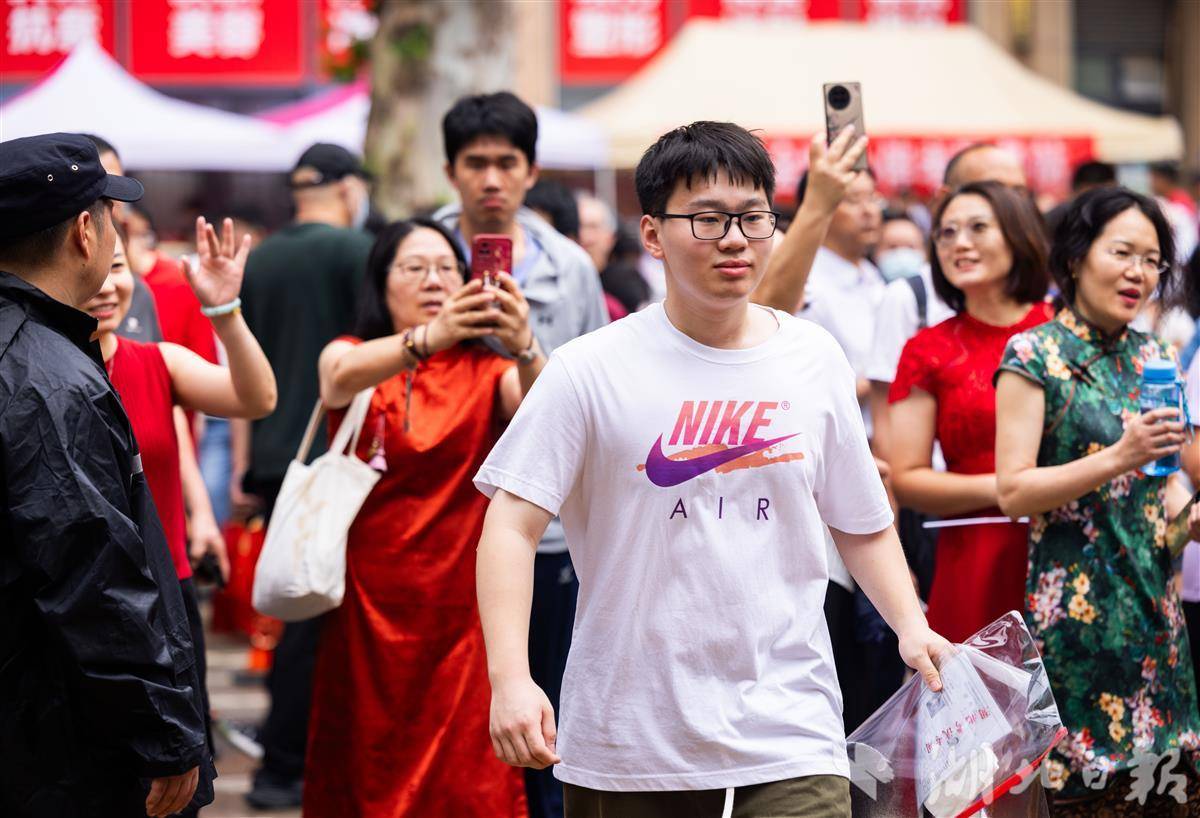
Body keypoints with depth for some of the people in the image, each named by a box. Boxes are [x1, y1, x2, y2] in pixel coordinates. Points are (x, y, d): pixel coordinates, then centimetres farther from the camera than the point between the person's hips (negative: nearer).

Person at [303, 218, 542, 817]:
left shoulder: (486, 370, 5)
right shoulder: (349, 357, 4)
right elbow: (344, 378, -21)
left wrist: (524, 350, -39)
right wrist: (430, 336, -40)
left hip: (461, 607, 0)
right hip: (369, 602, 0)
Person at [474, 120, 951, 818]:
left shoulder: (816, 359, 7)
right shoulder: (591, 371, -4)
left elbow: (862, 522, 16)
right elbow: (513, 526, -7)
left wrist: (911, 623, -1)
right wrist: (511, 678, -20)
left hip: (788, 737, 1)